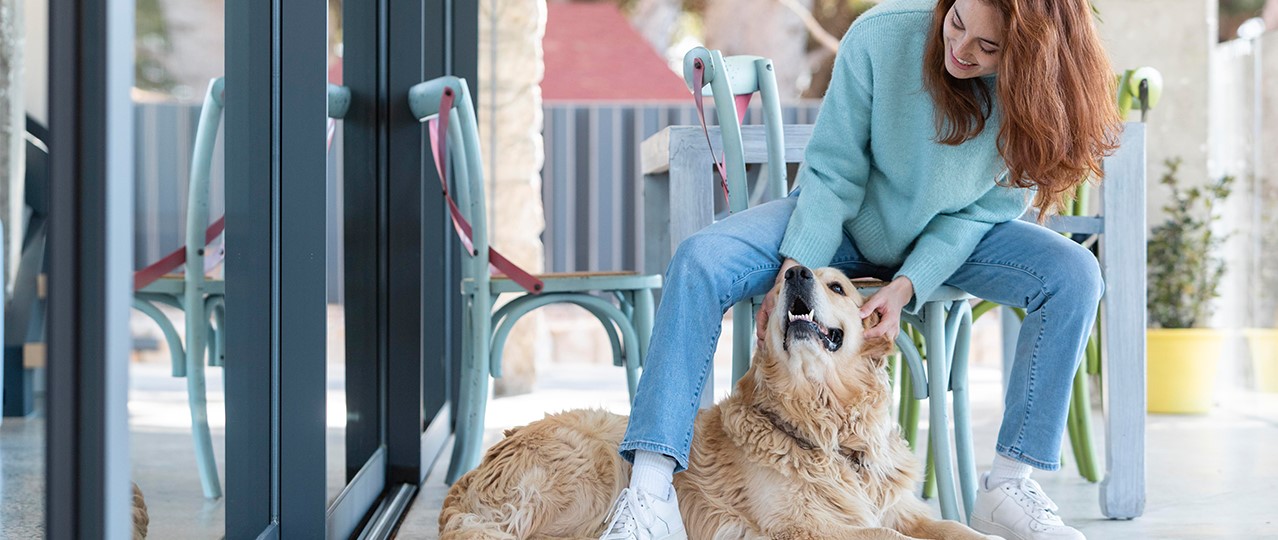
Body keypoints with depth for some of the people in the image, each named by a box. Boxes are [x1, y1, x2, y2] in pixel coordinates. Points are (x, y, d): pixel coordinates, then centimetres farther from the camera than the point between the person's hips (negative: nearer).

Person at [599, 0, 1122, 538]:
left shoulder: (1036, 95, -21)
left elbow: (981, 211, -13)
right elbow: (833, 173, -17)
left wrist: (907, 284, -25)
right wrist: (793, 271, -24)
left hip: (957, 236, 1)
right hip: (848, 220, -1)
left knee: (1075, 276, -25)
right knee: (699, 261, -26)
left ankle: (1008, 486, -17)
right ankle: (650, 491, -29)